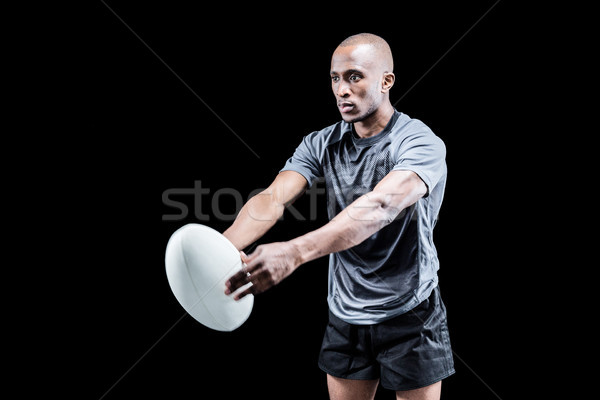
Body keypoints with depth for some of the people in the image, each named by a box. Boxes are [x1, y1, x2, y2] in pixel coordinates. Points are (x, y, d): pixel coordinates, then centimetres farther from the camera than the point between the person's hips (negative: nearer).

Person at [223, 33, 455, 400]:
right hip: (345, 318, 4)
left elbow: (380, 206, -37)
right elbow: (273, 198, -17)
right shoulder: (321, 144, -2)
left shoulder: (422, 143, -18)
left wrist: (295, 252, -50)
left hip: (410, 317, -3)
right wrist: (223, 246, -37)